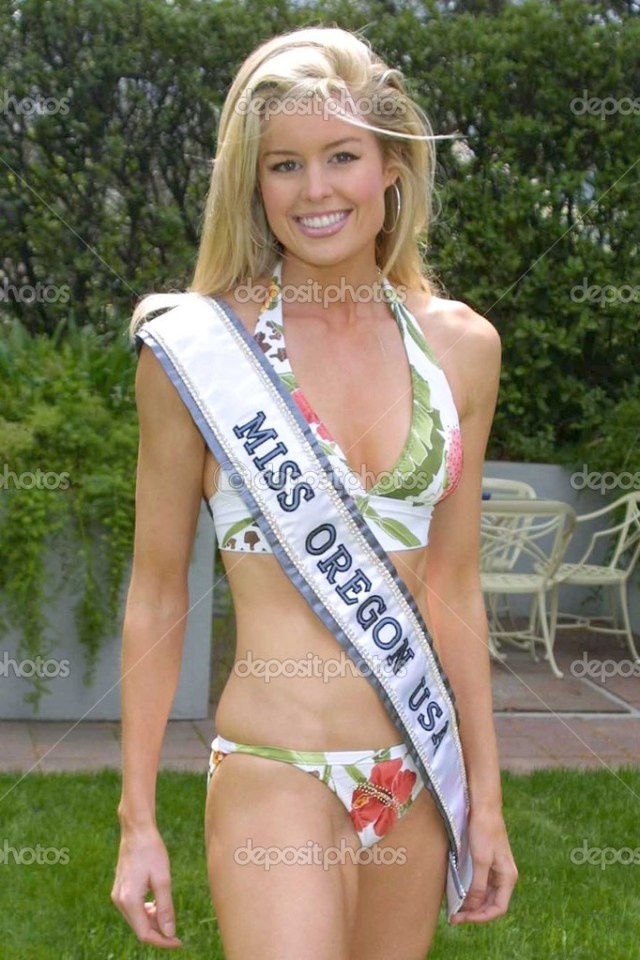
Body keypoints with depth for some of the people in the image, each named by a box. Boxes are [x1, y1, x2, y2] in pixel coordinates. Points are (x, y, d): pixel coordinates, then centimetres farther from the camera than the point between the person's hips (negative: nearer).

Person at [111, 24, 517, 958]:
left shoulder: (460, 346, 3)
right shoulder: (199, 346, -7)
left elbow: (454, 589, 9)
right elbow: (157, 599, -2)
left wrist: (485, 796, 10)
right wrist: (138, 820, 0)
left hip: (418, 775, 4)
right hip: (279, 772, -4)